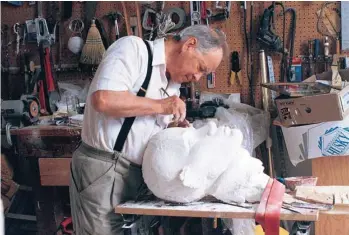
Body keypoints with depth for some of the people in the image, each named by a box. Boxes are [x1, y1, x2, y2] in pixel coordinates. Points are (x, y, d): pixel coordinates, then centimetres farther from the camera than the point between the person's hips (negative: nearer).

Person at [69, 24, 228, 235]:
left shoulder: (173, 82, 13)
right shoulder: (133, 48, -11)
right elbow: (103, 100, -26)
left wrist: (178, 126, -1)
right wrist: (161, 105, -16)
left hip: (135, 173, 8)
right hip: (102, 169, -8)